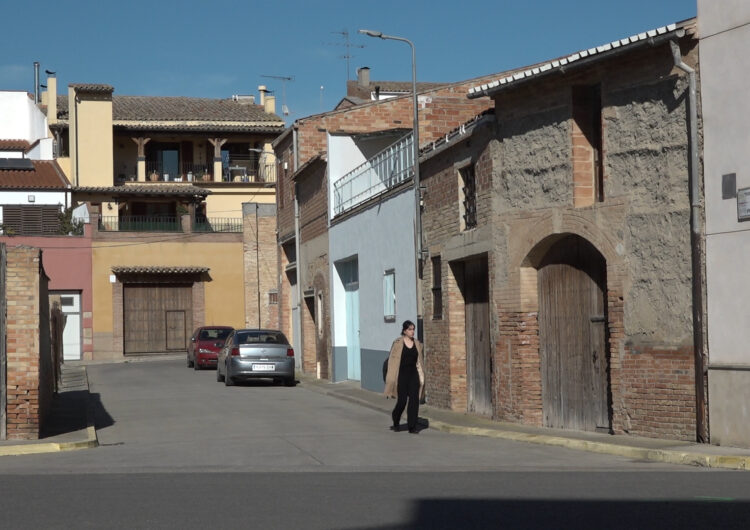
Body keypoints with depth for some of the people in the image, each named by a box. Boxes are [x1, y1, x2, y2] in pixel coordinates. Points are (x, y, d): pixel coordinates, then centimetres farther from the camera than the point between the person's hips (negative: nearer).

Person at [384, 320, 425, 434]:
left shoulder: (417, 343, 8)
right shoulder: (397, 343, -5)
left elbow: (419, 361, 13)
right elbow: (392, 360, -4)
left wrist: (421, 377, 10)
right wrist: (392, 379, -7)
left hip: (413, 375, 4)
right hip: (401, 375, -4)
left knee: (414, 400, -4)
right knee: (402, 400, -3)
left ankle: (412, 426, 2)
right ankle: (396, 421, 25)